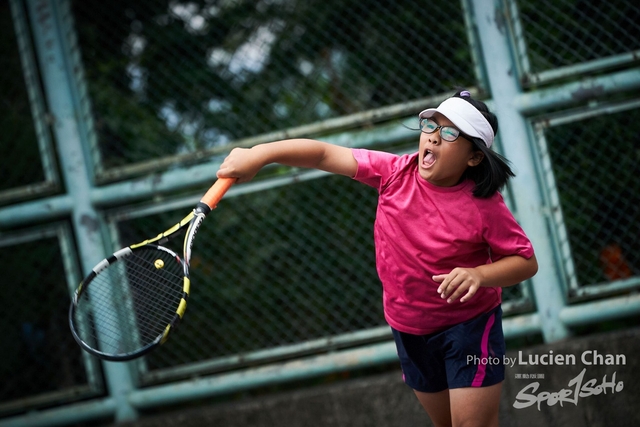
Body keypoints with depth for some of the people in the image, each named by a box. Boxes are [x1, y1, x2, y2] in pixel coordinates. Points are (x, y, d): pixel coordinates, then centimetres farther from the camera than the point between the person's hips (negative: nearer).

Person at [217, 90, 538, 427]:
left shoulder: (484, 206, -20)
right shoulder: (394, 172, -12)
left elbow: (526, 261, -15)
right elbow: (325, 154, -12)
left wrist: (480, 275, -34)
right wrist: (259, 154, -20)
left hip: (468, 324, -4)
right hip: (409, 328, 5)